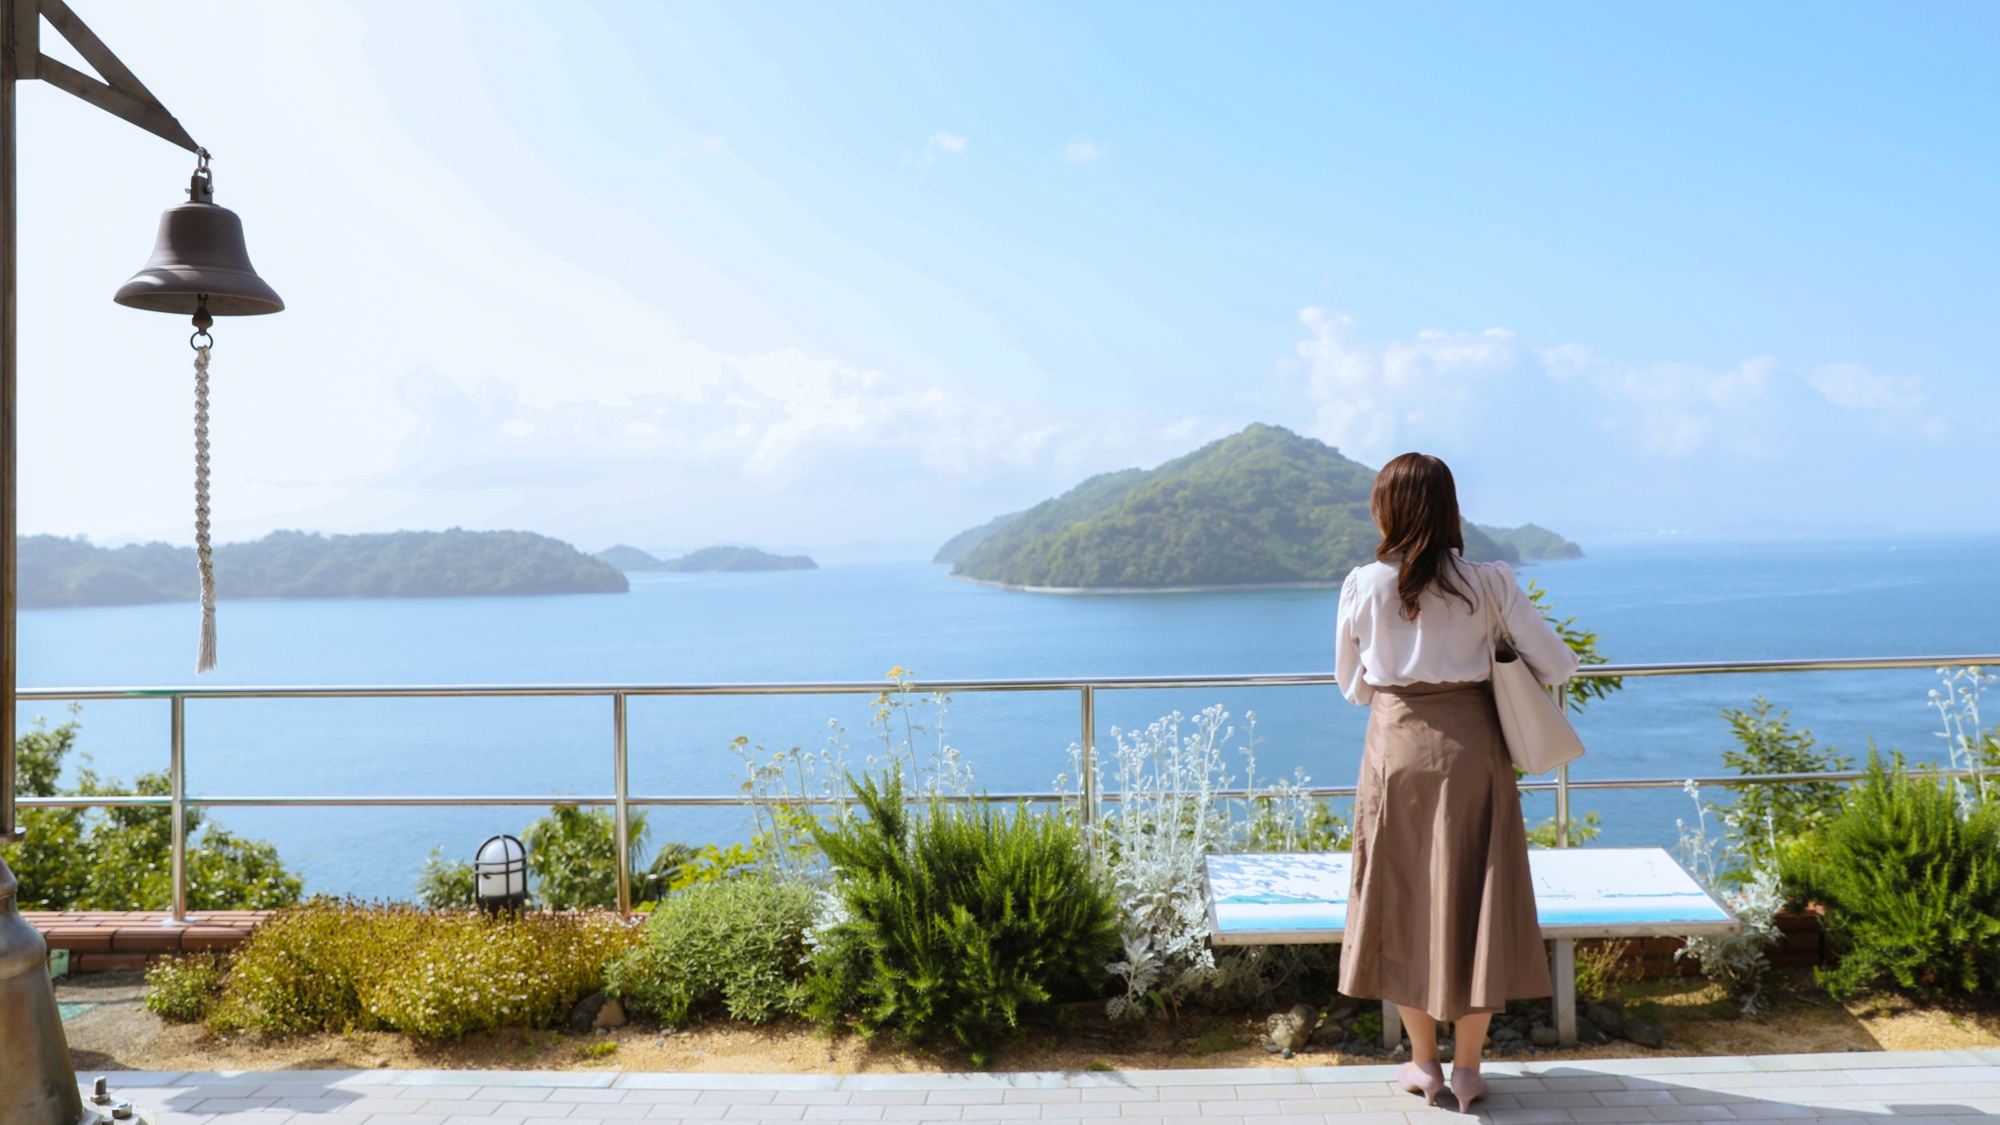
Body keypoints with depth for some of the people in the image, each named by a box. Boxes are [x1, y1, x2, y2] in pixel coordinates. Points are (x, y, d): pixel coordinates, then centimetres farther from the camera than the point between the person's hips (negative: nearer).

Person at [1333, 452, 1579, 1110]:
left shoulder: (1363, 586, -4)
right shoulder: (1488, 581, -5)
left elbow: (1351, 685, 6)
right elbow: (1557, 664, -4)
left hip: (1397, 747, 0)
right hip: (1472, 745, 0)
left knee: (1403, 899, 11)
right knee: (1473, 899, 9)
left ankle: (1424, 1063, 21)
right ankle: (1467, 1069, 17)